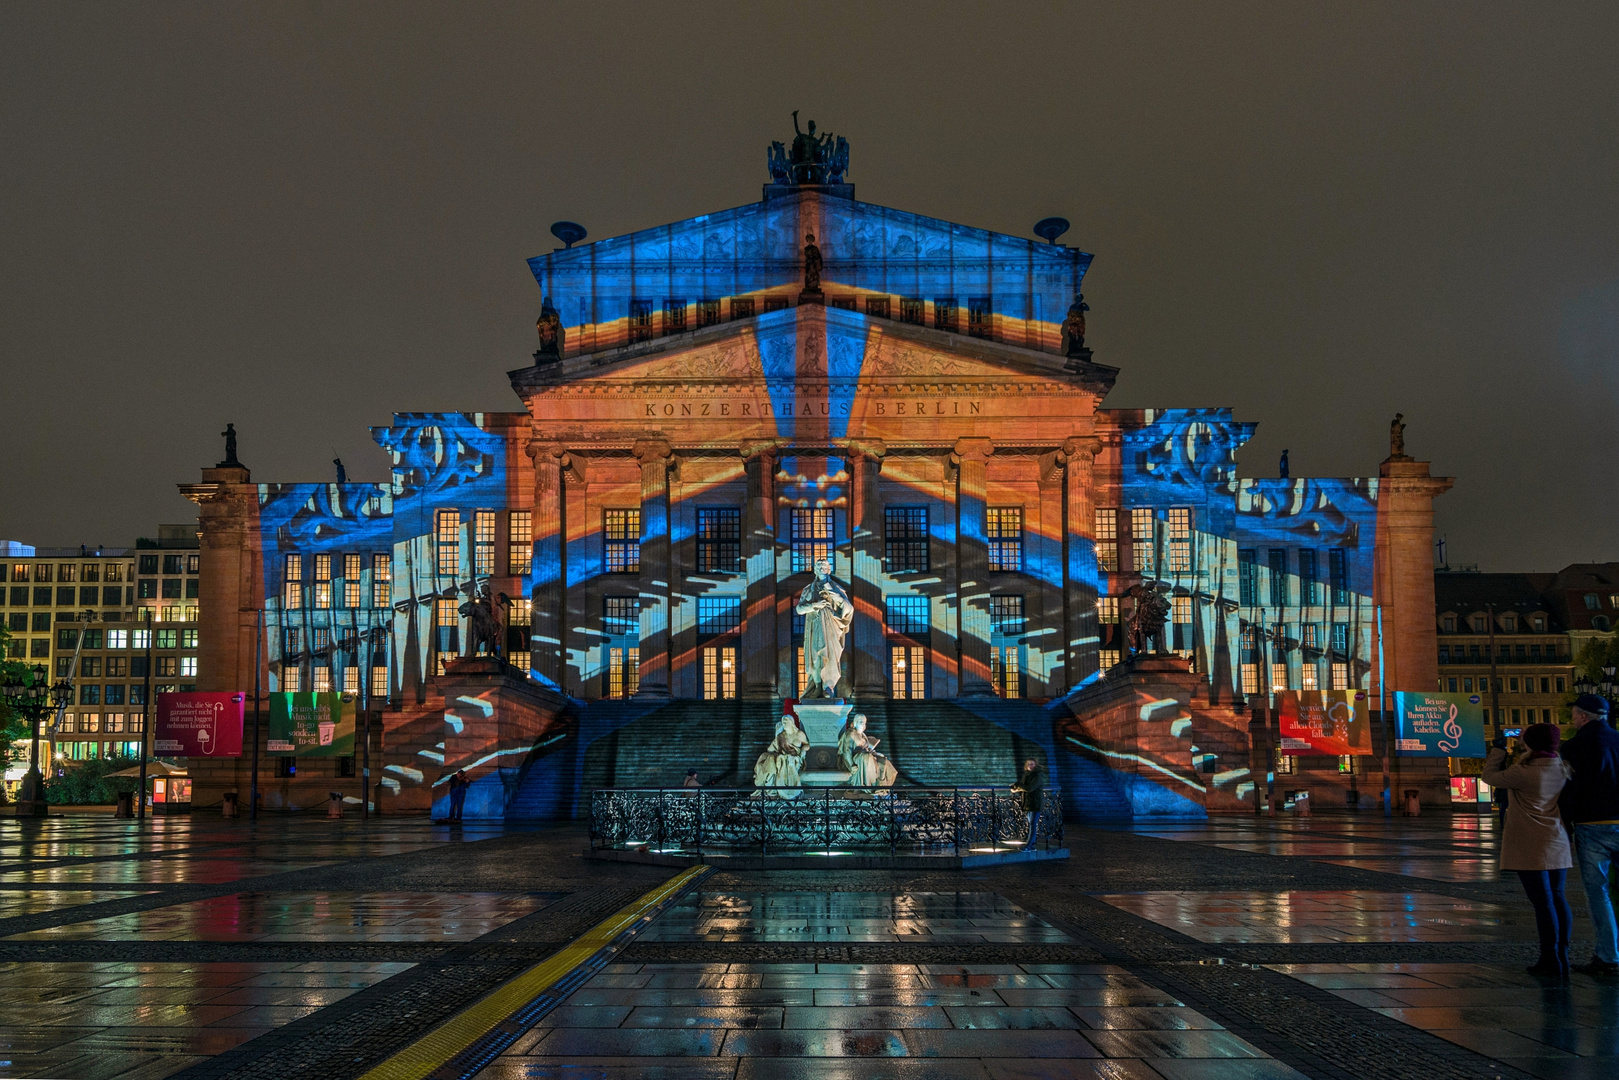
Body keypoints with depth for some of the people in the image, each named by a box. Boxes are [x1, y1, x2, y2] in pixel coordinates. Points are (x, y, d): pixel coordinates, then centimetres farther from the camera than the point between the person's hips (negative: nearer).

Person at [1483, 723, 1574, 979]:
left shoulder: (1526, 773, -19)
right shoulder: (1565, 769, 1)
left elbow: (1491, 776, -7)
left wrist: (1498, 748, 3)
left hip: (1531, 849, -7)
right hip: (1558, 846, 7)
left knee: (1543, 902, -3)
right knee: (1557, 898, 14)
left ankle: (1551, 961, 1)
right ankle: (1562, 957, 18)